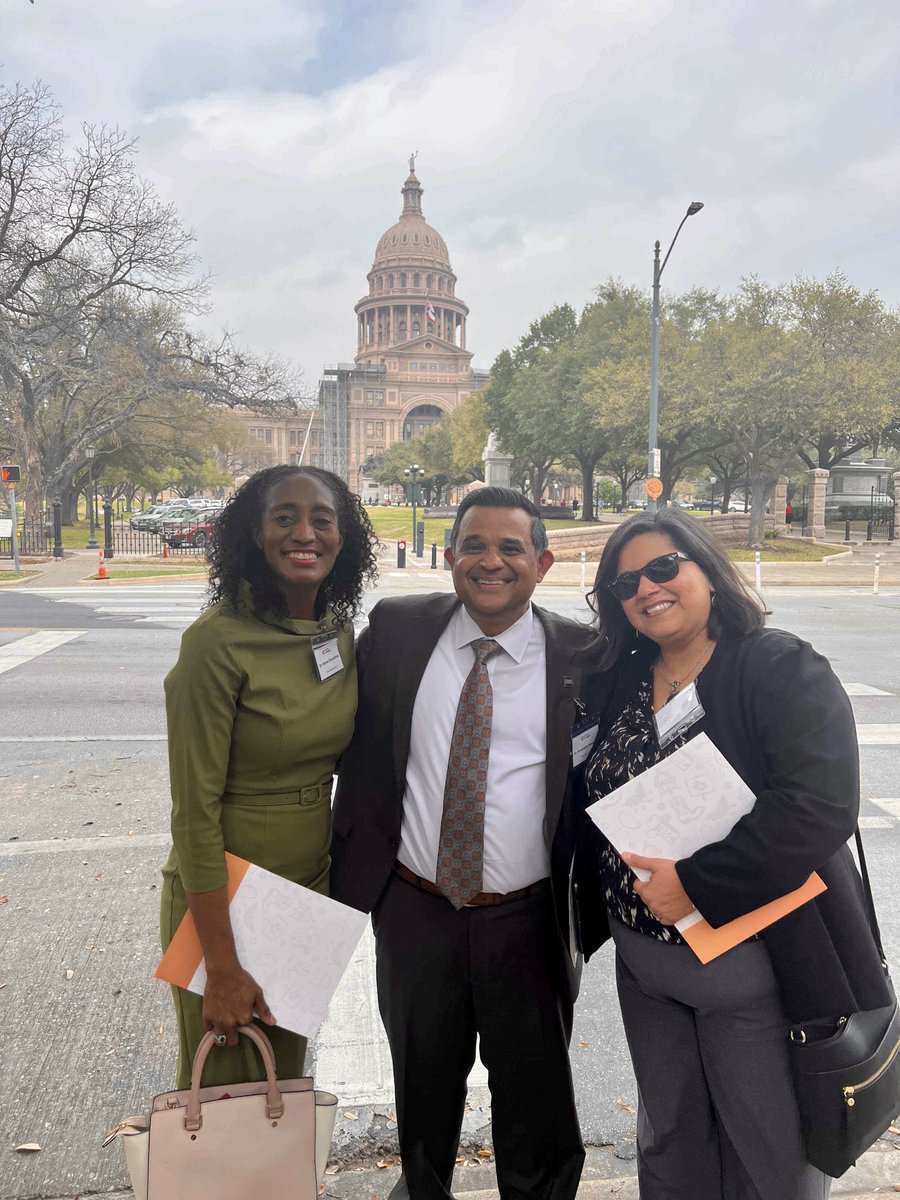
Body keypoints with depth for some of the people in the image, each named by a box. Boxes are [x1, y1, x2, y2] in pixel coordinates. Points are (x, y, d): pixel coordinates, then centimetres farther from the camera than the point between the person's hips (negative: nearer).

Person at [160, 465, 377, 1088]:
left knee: (289, 1069, 23)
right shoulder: (218, 641, -21)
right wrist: (223, 967, -17)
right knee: (224, 1082, 15)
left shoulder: (341, 631, -2)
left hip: (311, 886, 6)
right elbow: (194, 810, -20)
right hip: (223, 893, -5)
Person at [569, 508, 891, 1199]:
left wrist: (696, 883, -27)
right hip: (643, 961, 5)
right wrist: (592, 919, 4)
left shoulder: (785, 670, -14)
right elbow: (596, 807, 12)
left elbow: (820, 805, -27)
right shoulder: (621, 682, 3)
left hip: (755, 969, -5)